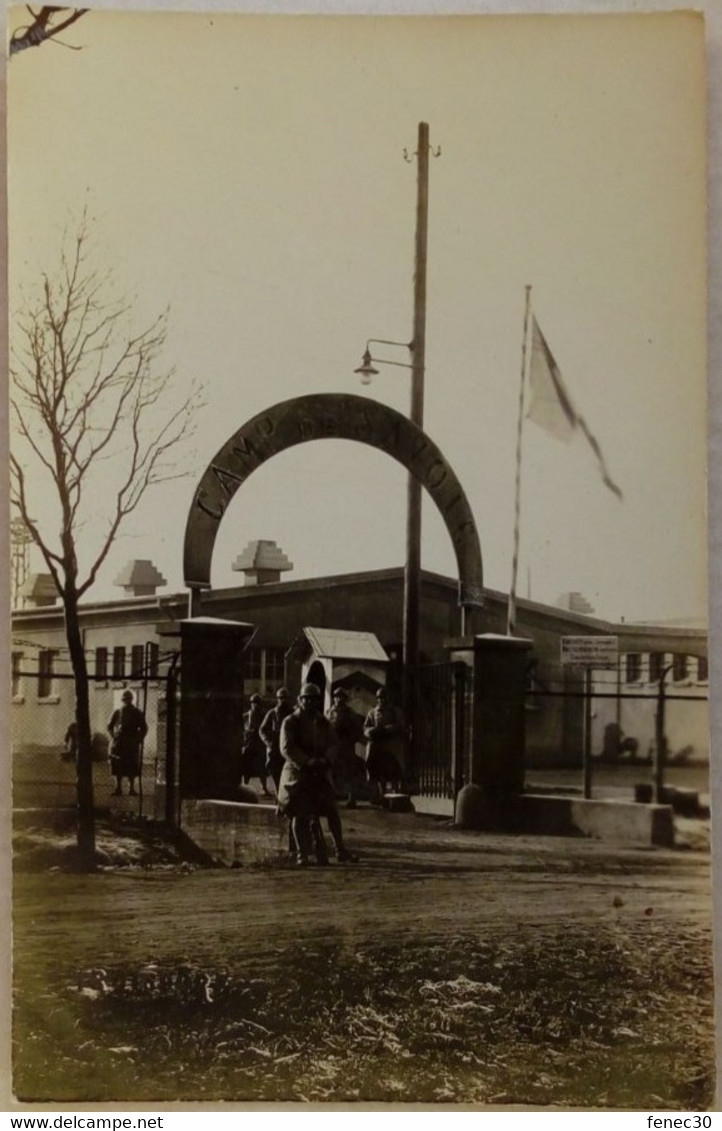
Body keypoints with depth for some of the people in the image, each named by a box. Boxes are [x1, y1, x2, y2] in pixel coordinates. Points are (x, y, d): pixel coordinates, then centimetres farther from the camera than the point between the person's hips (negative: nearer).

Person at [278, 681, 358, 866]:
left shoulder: (323, 723, 12)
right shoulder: (290, 722, -5)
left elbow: (329, 745, 11)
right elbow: (286, 749, -16)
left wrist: (323, 760, -12)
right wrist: (307, 761, -27)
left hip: (319, 772, 4)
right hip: (297, 771, -4)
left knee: (332, 810, -1)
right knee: (300, 814, -5)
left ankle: (340, 851, 9)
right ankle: (302, 855, 6)